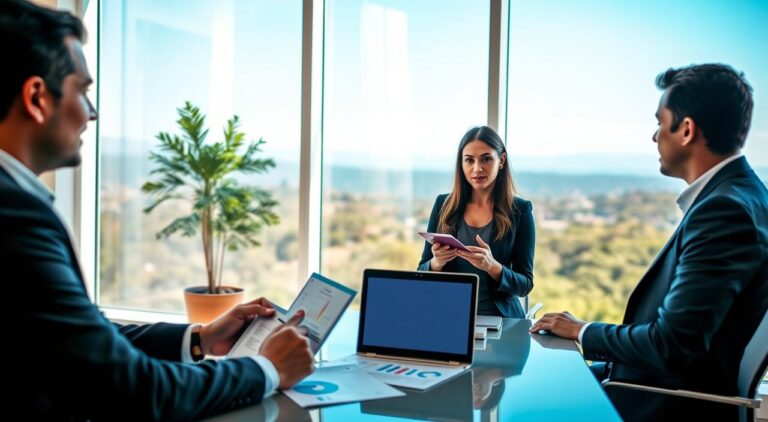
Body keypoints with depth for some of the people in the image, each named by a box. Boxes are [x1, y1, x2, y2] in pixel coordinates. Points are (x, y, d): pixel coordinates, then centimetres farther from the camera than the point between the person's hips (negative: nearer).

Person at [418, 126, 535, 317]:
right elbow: (422, 274, 6)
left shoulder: (520, 210, 0)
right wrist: (437, 262, -15)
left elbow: (525, 285, -1)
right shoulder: (444, 204, 5)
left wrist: (492, 266, -19)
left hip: (499, 318, -2)